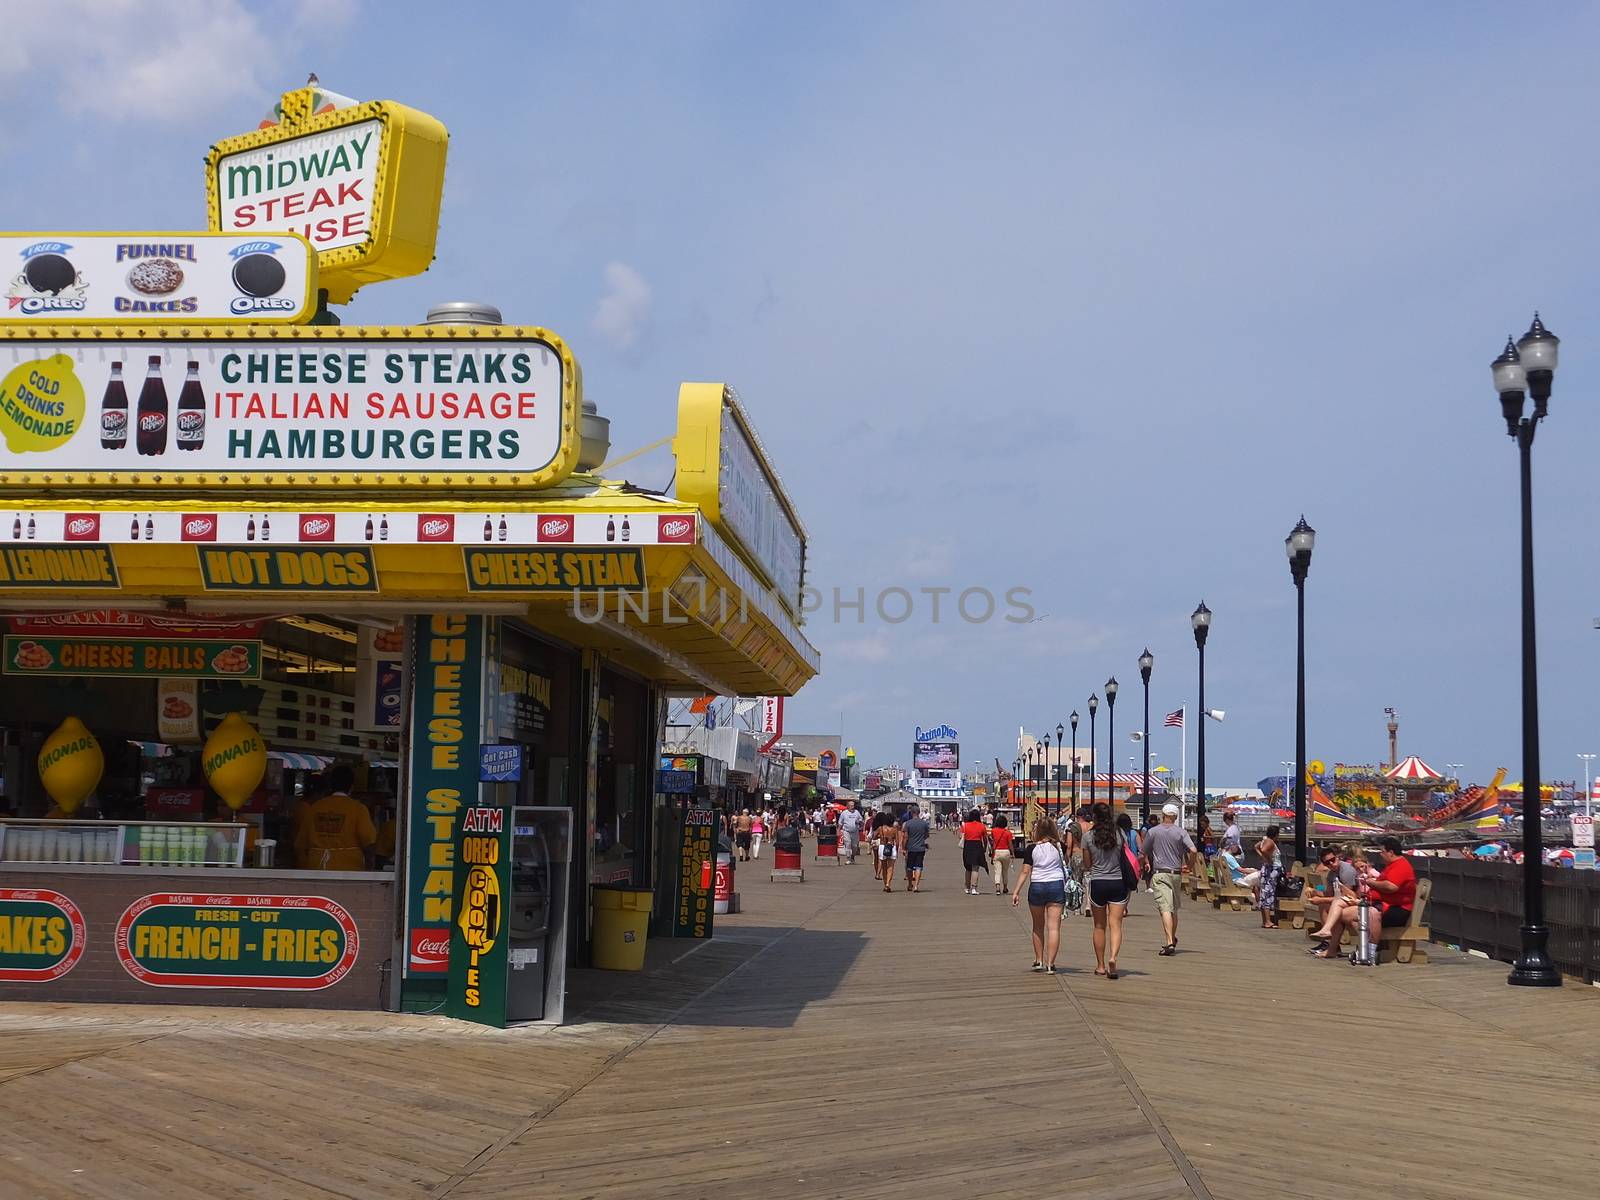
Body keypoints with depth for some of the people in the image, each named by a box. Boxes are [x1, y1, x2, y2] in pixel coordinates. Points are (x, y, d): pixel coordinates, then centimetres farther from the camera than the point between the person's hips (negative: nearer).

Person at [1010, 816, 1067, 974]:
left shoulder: (1032, 849, -5)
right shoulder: (1059, 846, 0)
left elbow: (1025, 872, -7)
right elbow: (1066, 861, 20)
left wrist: (1016, 892, -4)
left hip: (1036, 887, 0)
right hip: (1057, 885, 0)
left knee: (1038, 926, 17)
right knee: (1054, 927, -3)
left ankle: (1039, 960, 25)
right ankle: (1050, 963, -9)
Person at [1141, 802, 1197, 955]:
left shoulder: (1153, 832, 0)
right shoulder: (1181, 832, 0)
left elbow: (1145, 852, 10)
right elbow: (1192, 850, -12)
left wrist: (1148, 864, 31)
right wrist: (1189, 864, 8)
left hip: (1159, 875, -2)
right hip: (1176, 874, 2)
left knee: (1165, 908, -12)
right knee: (1174, 909, 18)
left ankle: (1170, 942, -25)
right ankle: (1172, 939, 31)